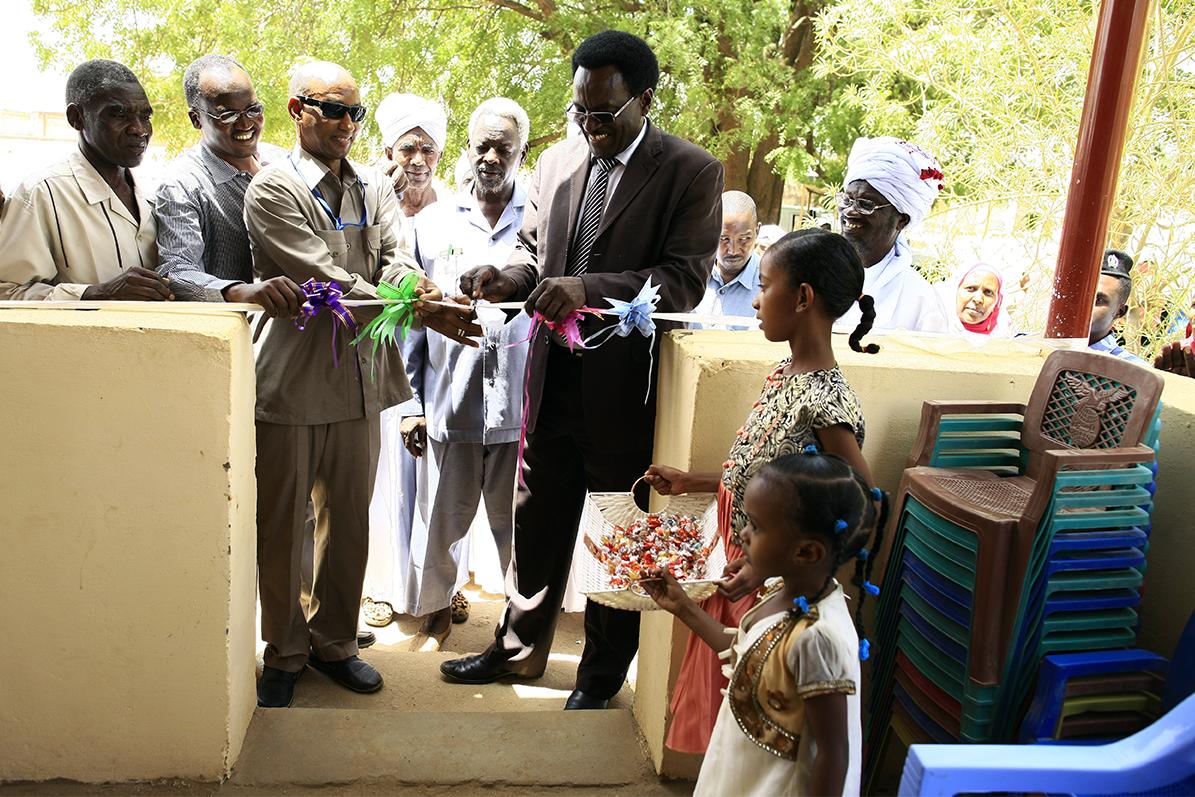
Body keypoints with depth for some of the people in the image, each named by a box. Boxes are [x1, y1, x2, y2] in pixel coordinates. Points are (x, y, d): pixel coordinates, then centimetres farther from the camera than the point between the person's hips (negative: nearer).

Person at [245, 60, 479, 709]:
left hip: (359, 379, 5)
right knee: (280, 527, 8)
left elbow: (393, 259, -2)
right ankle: (285, 652, 28)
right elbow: (327, 280, -17)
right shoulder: (272, 189, -7)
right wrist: (419, 311, -24)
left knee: (348, 521, 14)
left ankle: (334, 641, 33)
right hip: (290, 381, -5)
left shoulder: (373, 188, 11)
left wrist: (415, 284, -26)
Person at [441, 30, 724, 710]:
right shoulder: (557, 161, 6)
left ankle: (602, 674, 33)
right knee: (537, 523, 18)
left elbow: (686, 280, -17)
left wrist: (587, 288, -28)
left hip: (626, 387, -5)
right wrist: (504, 280, -8)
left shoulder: (693, 172, -10)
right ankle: (519, 648, 40)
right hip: (554, 379, 5)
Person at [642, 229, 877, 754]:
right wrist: (689, 483, 13)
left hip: (774, 587, -8)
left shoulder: (826, 401, -24)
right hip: (734, 570, 8)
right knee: (722, 693, 22)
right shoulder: (783, 374, 3)